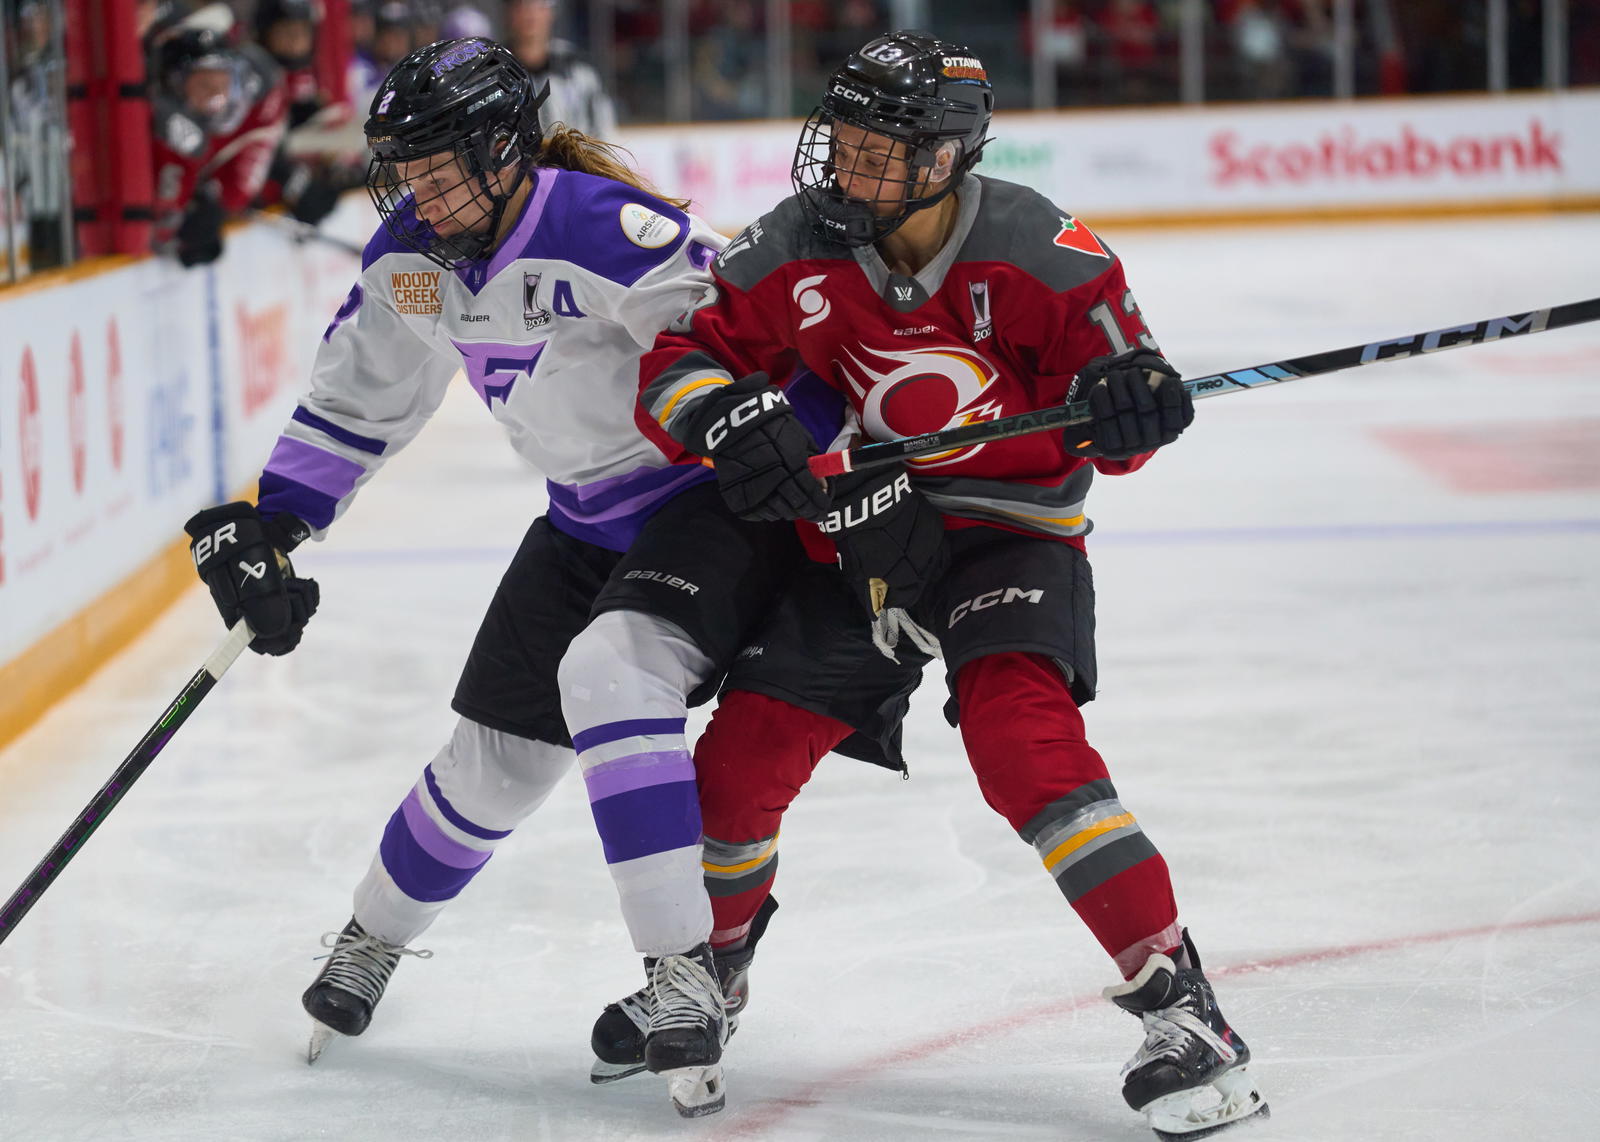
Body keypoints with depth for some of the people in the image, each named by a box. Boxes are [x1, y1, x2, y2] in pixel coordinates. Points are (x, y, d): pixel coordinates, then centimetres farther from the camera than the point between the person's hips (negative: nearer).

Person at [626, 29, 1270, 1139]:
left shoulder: (1034, 248, -18)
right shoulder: (796, 252, -9)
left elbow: (1117, 400, -11)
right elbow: (677, 361, -6)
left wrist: (1126, 399, -35)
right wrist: (727, 417, -28)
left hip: (1009, 528, -4)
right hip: (859, 534, 4)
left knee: (1021, 733, -29)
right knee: (736, 765, 3)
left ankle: (1181, 1008, -25)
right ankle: (707, 963, 36)